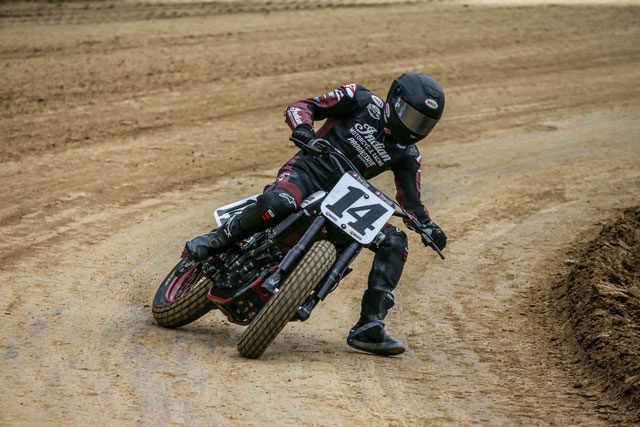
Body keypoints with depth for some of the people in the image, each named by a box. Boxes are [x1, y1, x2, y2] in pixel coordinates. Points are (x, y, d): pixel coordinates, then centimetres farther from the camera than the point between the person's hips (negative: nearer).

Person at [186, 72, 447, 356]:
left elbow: (411, 200, 14)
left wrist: (428, 226, -7)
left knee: (395, 242, -13)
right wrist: (303, 127, -21)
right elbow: (300, 107, 2)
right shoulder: (362, 101, 3)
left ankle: (368, 327, -14)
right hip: (307, 171, -5)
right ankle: (217, 240, -12)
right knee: (276, 204, -40)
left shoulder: (407, 154, 14)